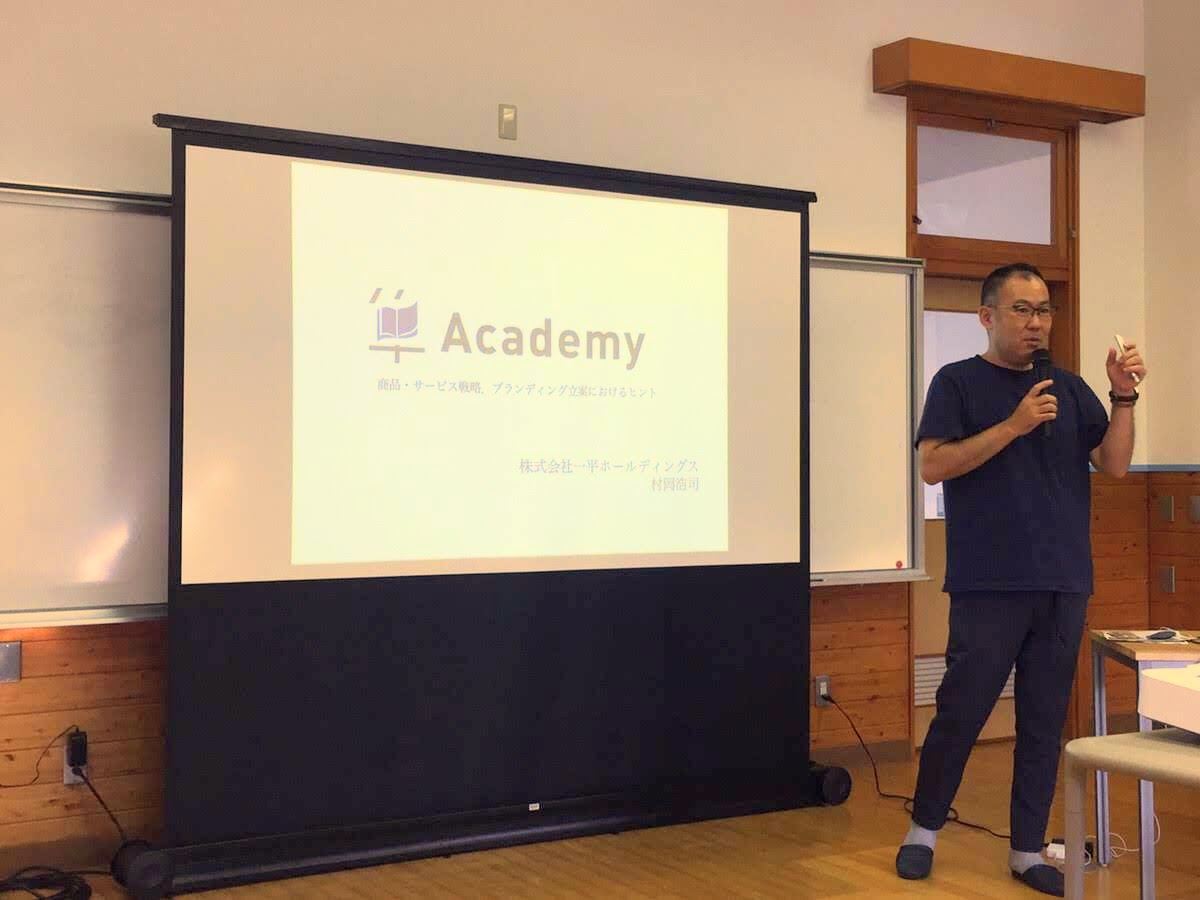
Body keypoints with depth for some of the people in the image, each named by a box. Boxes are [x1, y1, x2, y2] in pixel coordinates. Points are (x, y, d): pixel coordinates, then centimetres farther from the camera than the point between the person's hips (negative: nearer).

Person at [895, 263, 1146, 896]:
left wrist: (1124, 396, -7)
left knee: (1044, 722, 8)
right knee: (961, 711, 0)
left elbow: (1114, 464, 7)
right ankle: (924, 828, 19)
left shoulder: (1068, 389, 14)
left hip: (1064, 584, 4)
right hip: (989, 583, -4)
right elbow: (933, 465, -10)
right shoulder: (959, 382, 1)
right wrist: (1014, 425, -17)